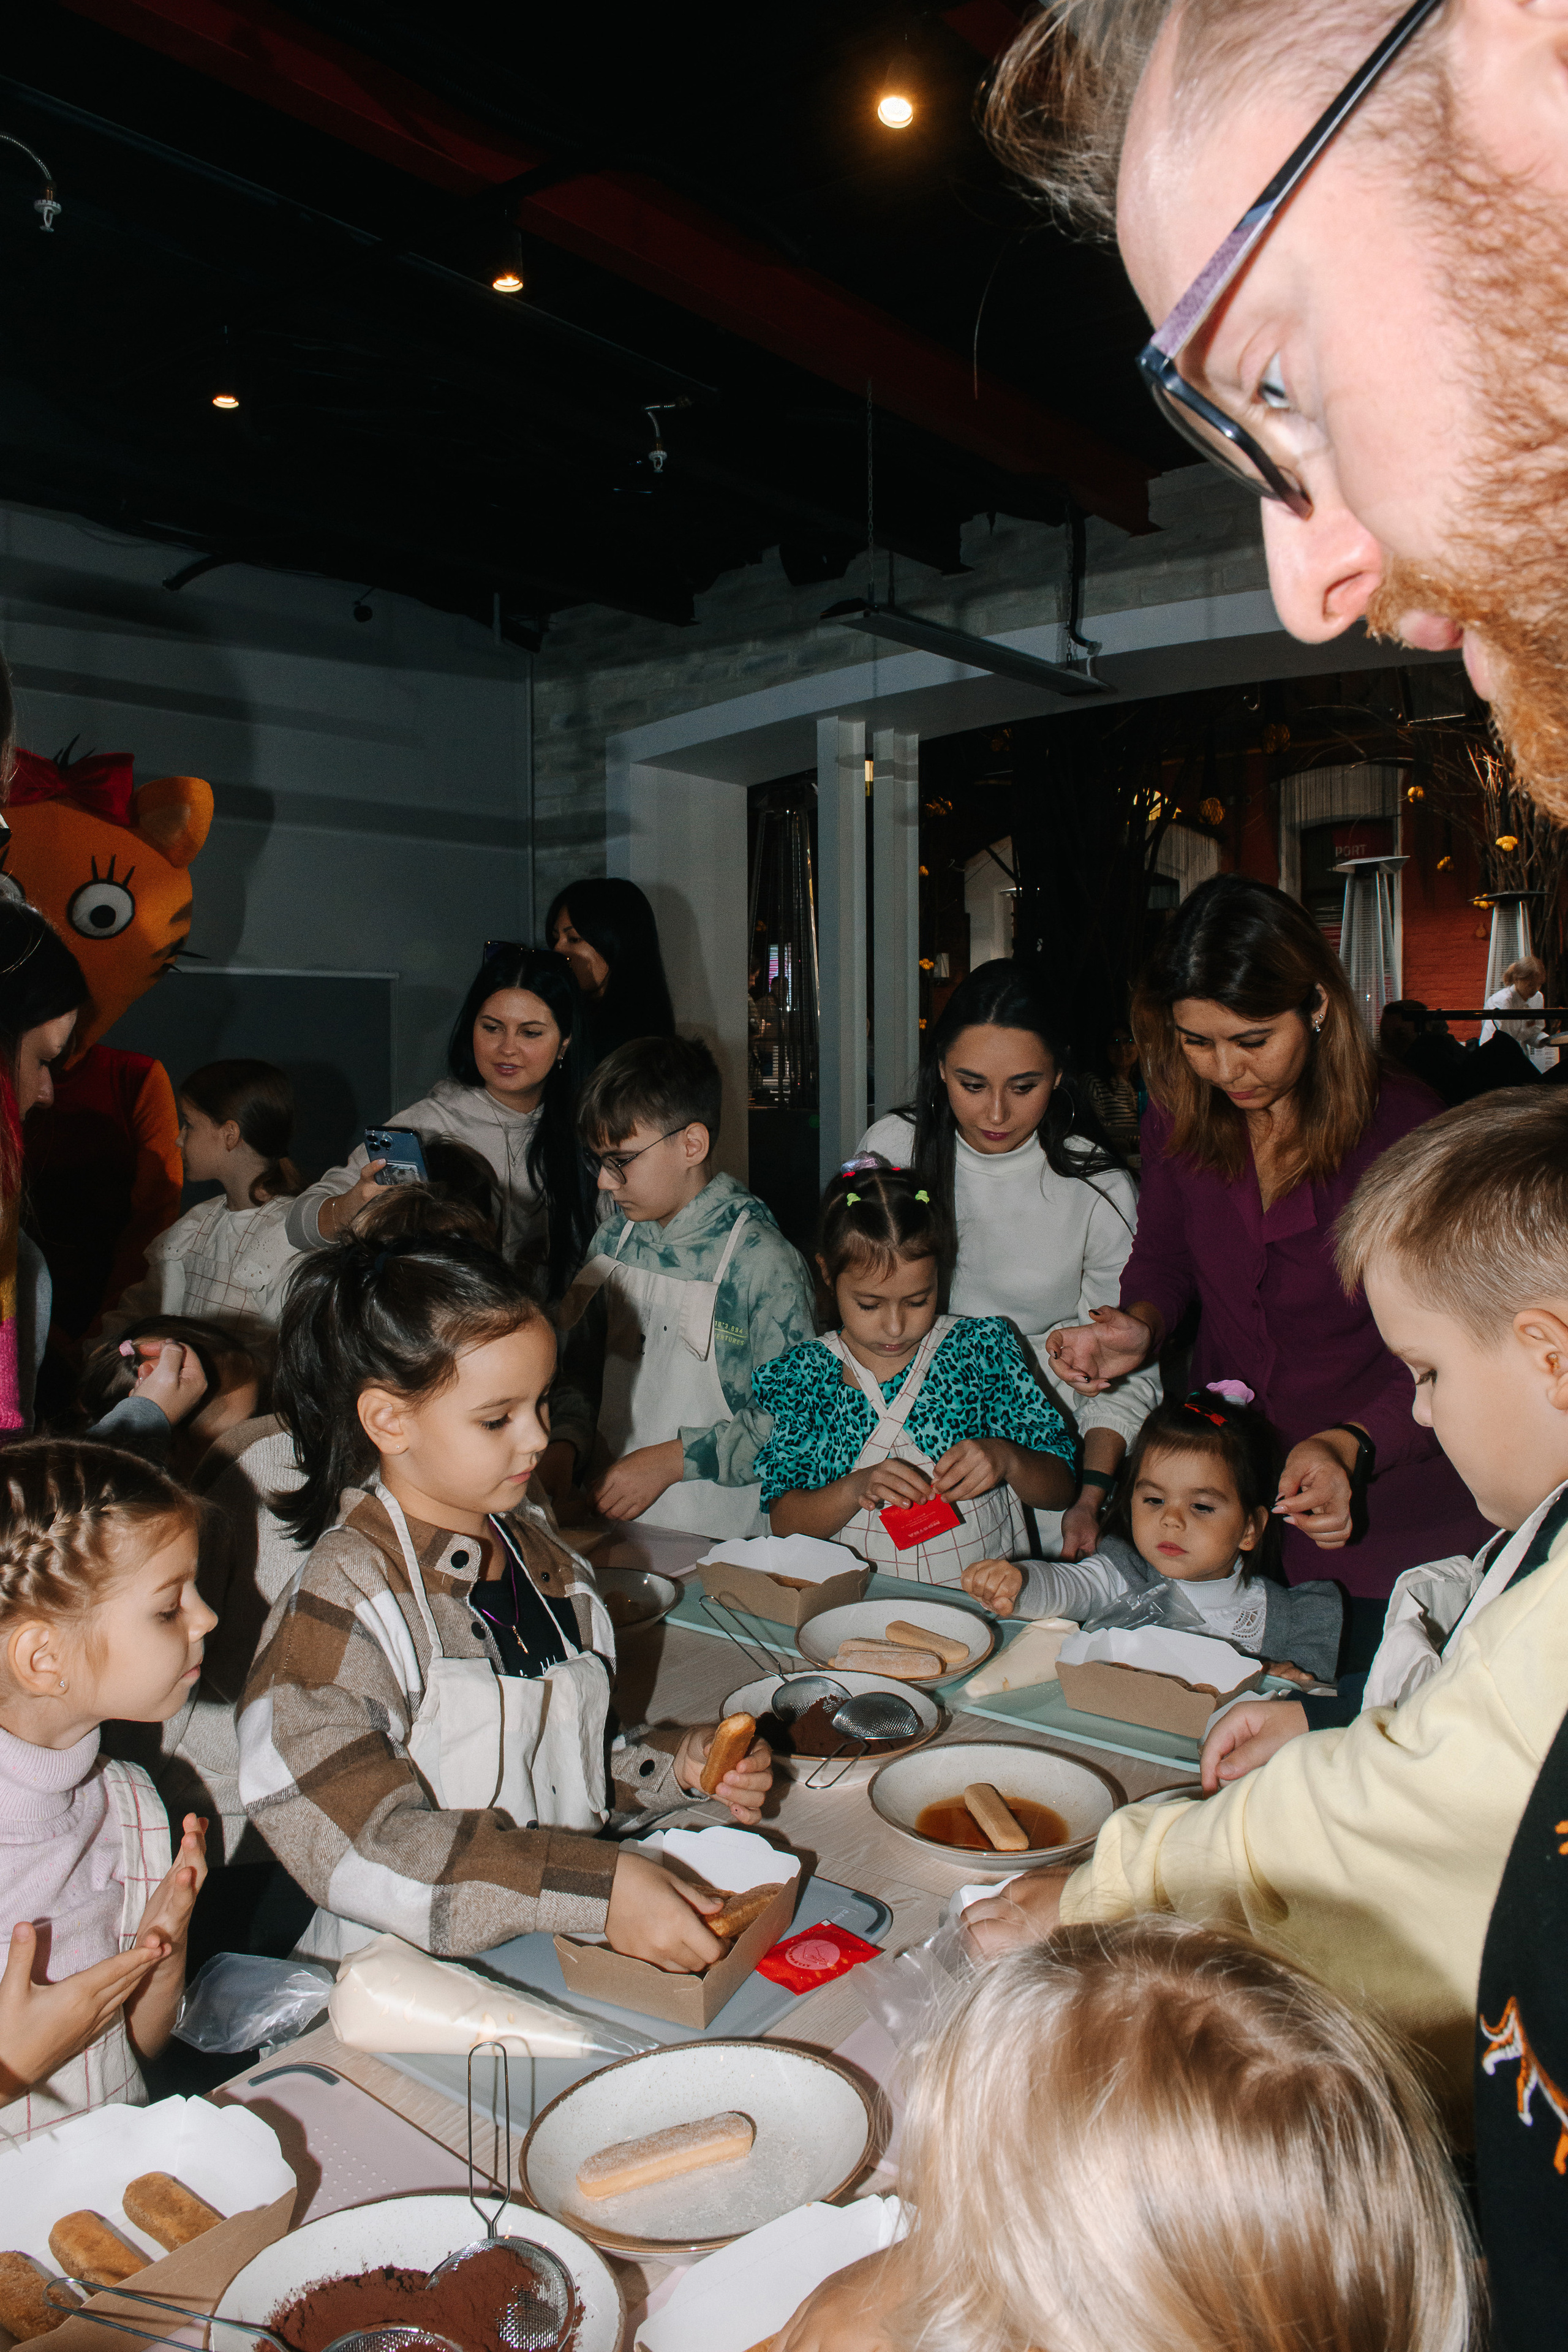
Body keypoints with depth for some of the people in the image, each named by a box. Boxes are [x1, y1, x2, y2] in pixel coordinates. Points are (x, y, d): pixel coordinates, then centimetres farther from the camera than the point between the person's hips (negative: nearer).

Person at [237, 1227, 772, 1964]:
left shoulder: (538, 1551, 9)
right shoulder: (342, 1606, -15)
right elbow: (353, 1843, -25)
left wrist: (675, 1764, 2)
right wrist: (596, 1888, -30)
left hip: (566, 1957, 7)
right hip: (417, 1975, -6)